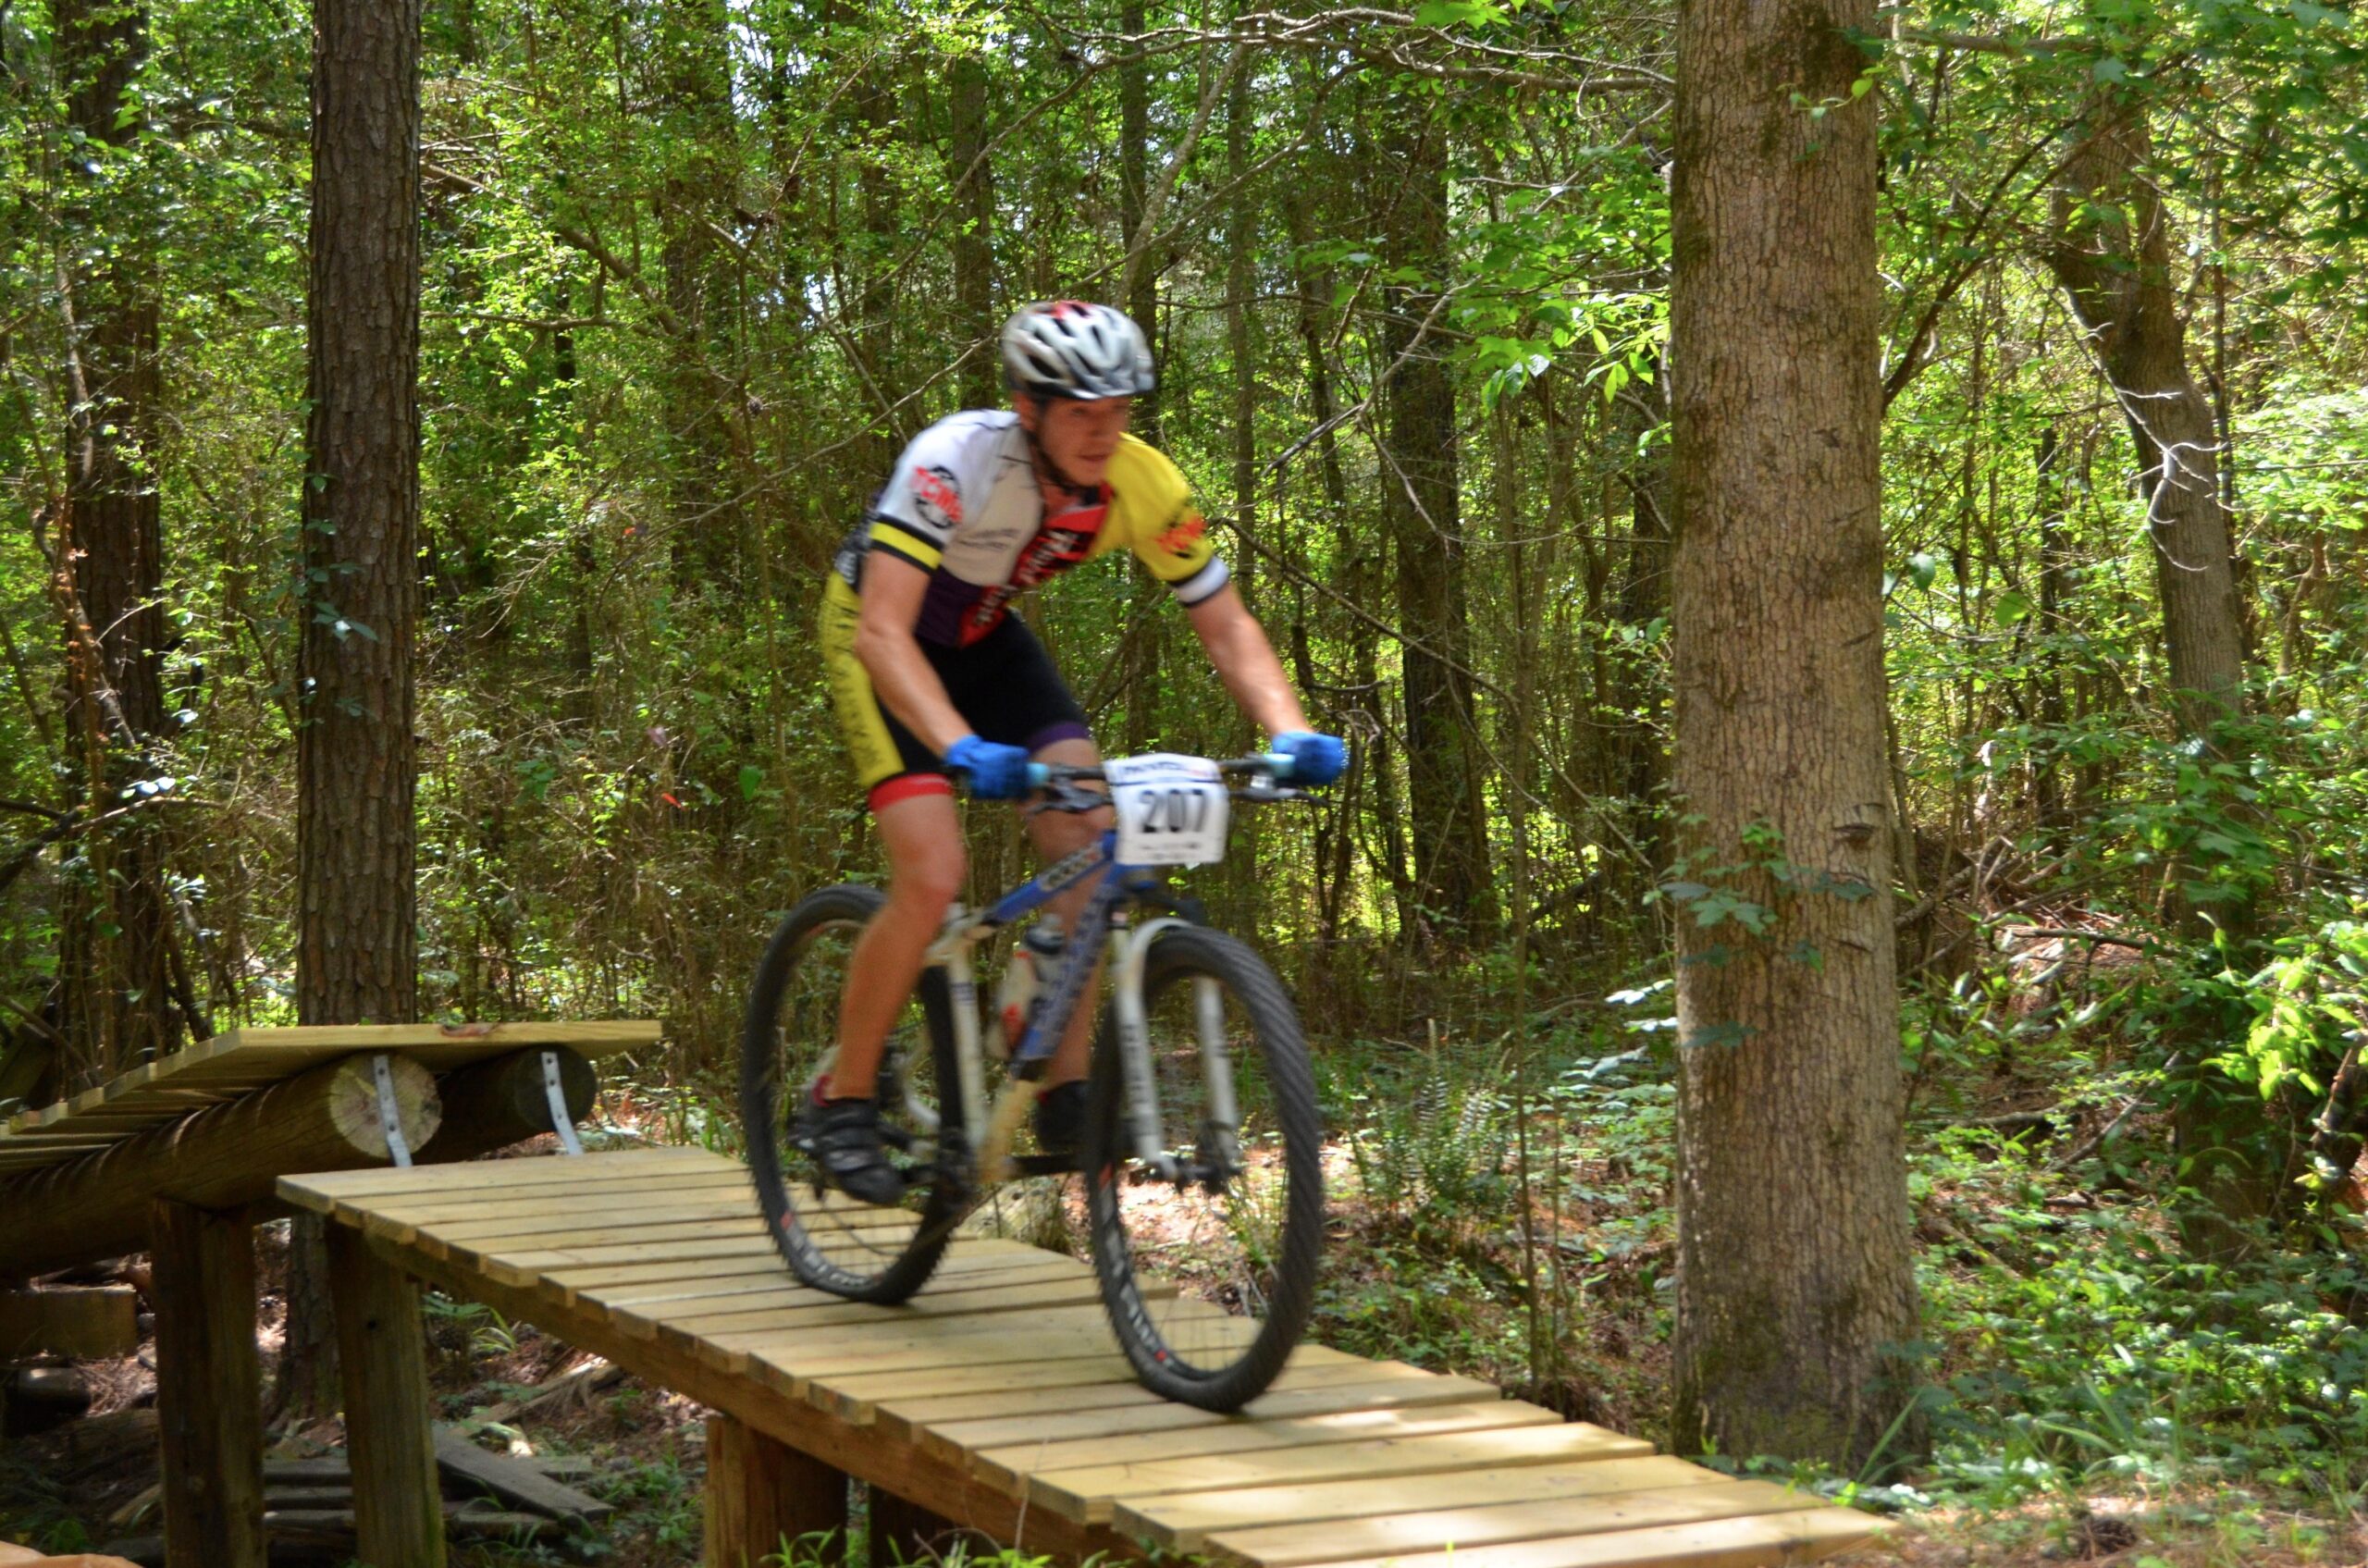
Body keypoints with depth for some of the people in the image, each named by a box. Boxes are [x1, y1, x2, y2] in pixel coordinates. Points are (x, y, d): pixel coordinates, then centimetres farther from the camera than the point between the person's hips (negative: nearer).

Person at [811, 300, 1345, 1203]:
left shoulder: (1142, 484, -21)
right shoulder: (957, 459, -35)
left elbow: (1226, 626, -12)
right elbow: (883, 632, -42)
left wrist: (1292, 733, -30)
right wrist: (963, 748, -57)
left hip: (984, 638, 5)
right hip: (880, 639, -5)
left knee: (1092, 837, -14)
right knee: (931, 878, -20)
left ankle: (1065, 1095, -5)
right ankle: (842, 1102, -2)